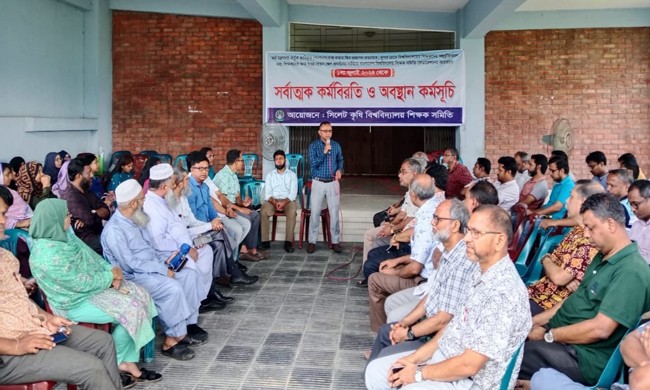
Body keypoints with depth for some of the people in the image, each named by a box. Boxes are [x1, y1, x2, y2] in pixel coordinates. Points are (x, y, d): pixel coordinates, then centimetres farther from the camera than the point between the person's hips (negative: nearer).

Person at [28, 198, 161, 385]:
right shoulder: (48, 254, -27)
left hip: (90, 286, 9)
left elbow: (91, 256, 9)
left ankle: (128, 362, 2)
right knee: (132, 309, -18)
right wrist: (111, 276, -13)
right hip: (76, 302, -9)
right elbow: (81, 283, -25)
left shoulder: (62, 234, 2)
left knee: (141, 295, -3)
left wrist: (111, 269, -7)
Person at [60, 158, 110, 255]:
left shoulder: (86, 191, 11)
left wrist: (92, 214, -16)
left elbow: (106, 211, 2)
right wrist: (98, 213, -4)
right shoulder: (70, 196, -18)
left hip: (97, 233, 8)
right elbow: (90, 219, -24)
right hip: (85, 240, -8)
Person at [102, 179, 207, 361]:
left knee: (190, 274, -4)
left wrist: (165, 259, 2)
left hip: (151, 268, 9)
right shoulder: (114, 230, -20)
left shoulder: (135, 221, 9)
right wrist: (162, 269, -20)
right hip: (134, 276, -9)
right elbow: (130, 264, -23)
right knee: (172, 288, -29)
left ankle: (188, 324, 0)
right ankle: (172, 340, -17)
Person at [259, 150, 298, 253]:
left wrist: (284, 202, -21)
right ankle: (265, 241, -27)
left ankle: (288, 242, -32)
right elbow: (267, 193, 3)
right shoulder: (270, 175, 13)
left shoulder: (292, 174, 8)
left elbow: (293, 193, -3)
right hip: (273, 200, 2)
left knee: (292, 211, -35)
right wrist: (274, 203, -17)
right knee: (263, 211, -30)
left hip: (288, 200, -1)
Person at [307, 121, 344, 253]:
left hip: (333, 183, 2)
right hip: (318, 183, -2)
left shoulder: (336, 145, 6)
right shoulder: (314, 146, -4)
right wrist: (324, 152, -20)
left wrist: (340, 170, -1)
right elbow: (313, 164, -14)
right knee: (315, 213, 0)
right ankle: (312, 241, 10)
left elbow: (340, 160, 19)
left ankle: (335, 241, 13)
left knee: (334, 213, 4)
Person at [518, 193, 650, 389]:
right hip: (561, 333, 9)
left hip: (582, 358, -9)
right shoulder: (603, 257, 10)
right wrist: (536, 320, 7)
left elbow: (600, 329, -26)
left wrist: (548, 335, -16)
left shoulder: (631, 272, -21)